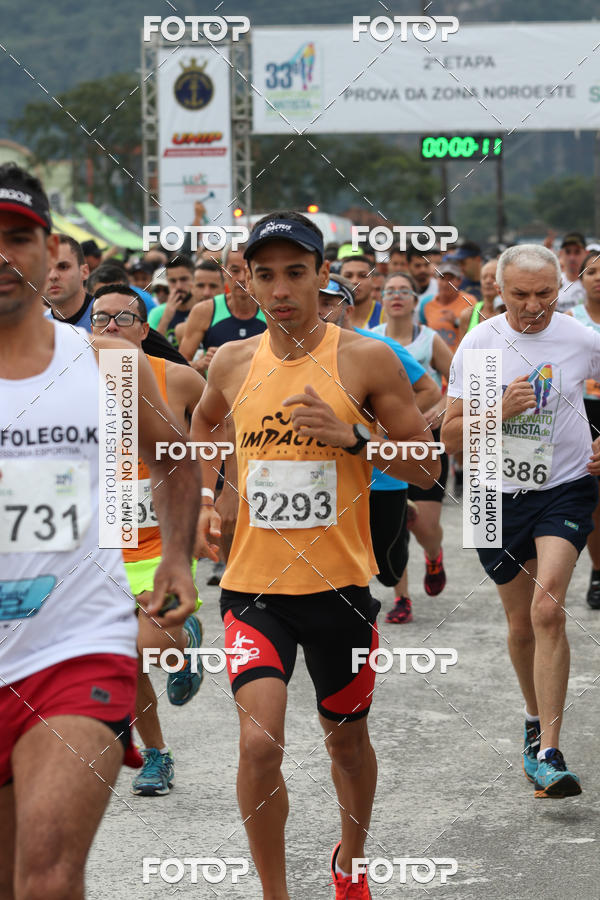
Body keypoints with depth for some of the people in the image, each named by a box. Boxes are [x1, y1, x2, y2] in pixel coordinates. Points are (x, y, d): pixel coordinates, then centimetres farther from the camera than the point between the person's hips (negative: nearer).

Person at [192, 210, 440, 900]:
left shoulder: (366, 360, -6)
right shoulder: (232, 362, 2)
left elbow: (426, 469, -3)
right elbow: (204, 420, 26)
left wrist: (354, 436, -18)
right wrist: (205, 499, 14)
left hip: (339, 585, 0)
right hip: (253, 584, 1)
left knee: (347, 740, 17)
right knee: (259, 744, -17)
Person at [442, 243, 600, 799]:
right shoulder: (478, 344, -4)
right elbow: (451, 436, -3)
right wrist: (500, 411, -20)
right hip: (499, 497, 2)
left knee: (547, 610, -20)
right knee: (521, 624, 11)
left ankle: (547, 753, -20)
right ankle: (537, 722, 38)